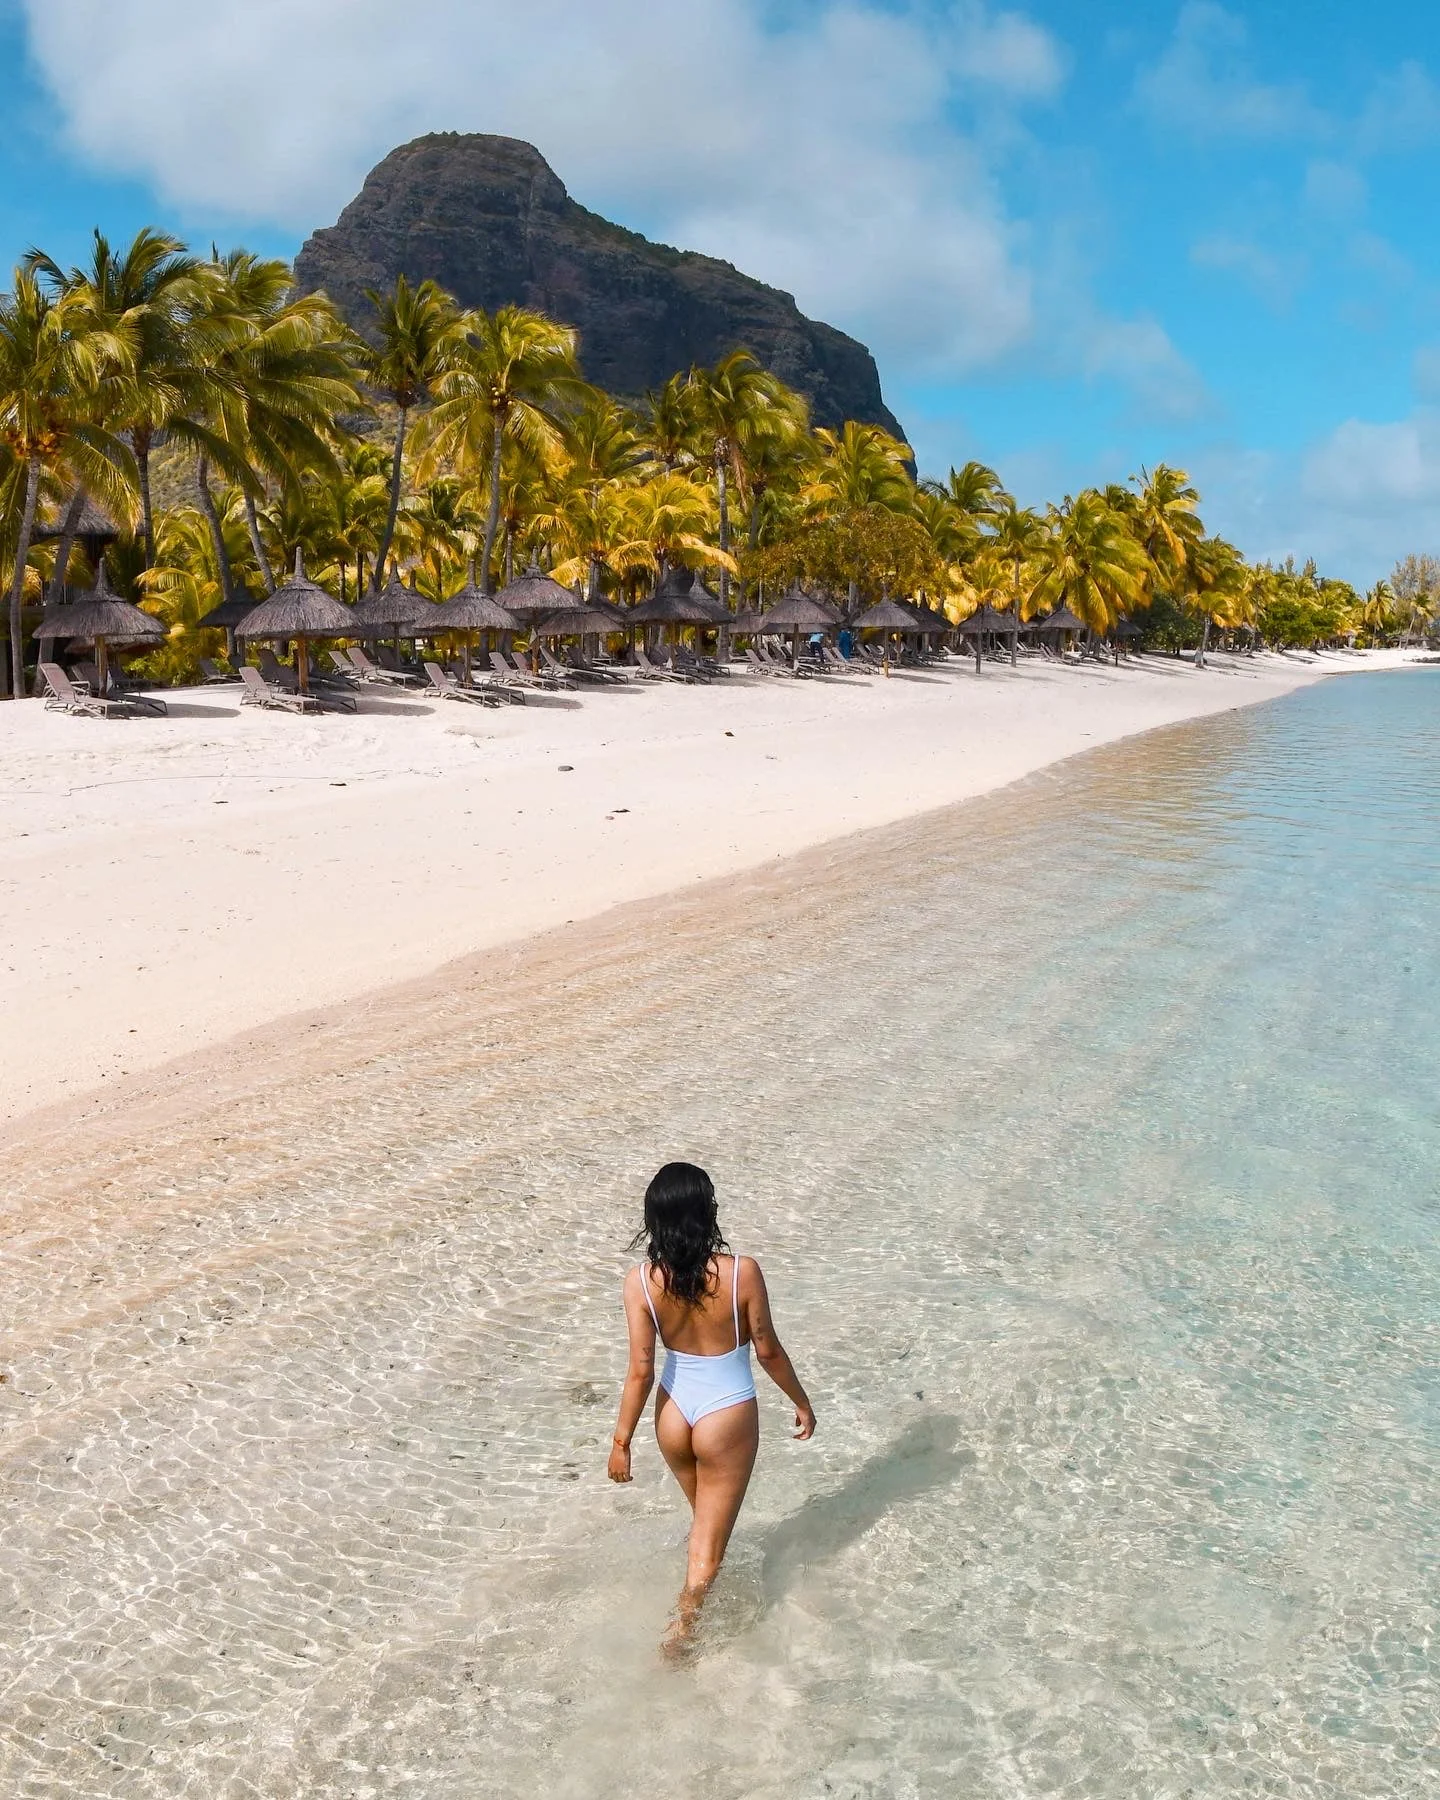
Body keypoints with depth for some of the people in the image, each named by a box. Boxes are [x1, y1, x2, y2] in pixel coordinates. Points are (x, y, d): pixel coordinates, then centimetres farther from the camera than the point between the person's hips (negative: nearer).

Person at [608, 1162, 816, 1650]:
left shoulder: (641, 1281, -18)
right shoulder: (741, 1273, -24)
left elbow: (640, 1370, -14)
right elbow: (768, 1351, -12)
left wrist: (621, 1440, -2)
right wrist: (802, 1402, 5)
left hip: (674, 1413, 4)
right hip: (727, 1418, -4)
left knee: (705, 1516, 31)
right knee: (710, 1539, 14)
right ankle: (681, 1631, 17)